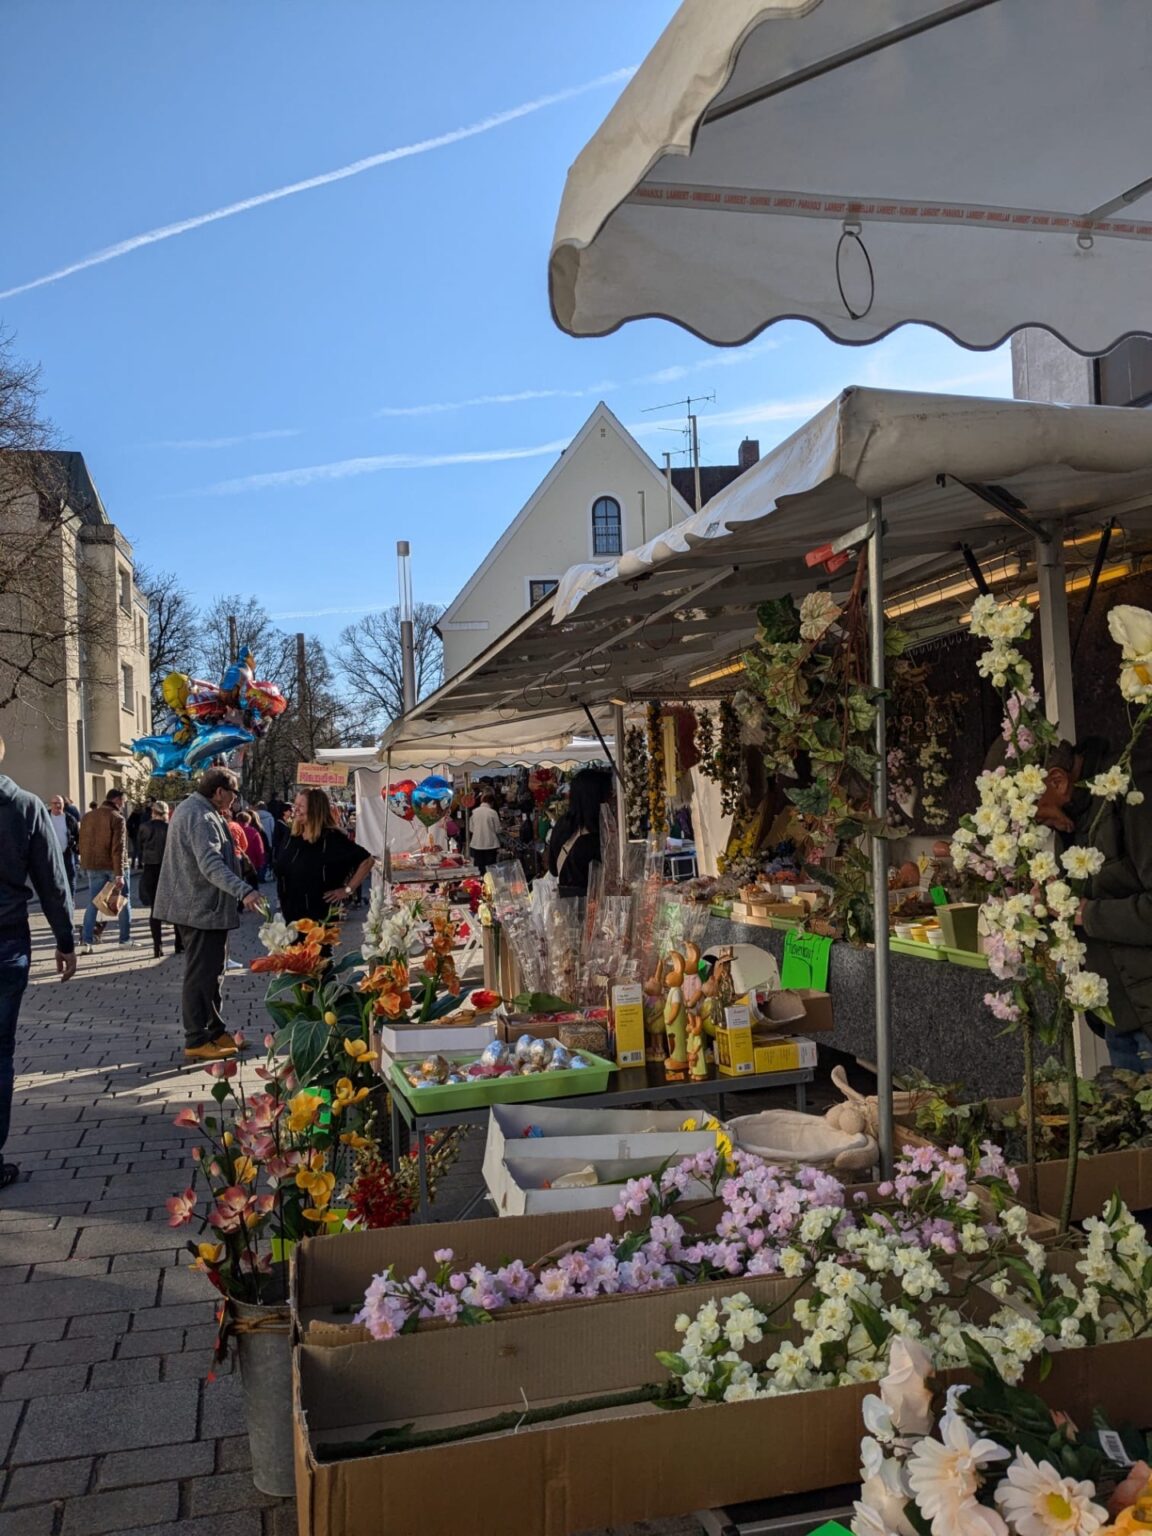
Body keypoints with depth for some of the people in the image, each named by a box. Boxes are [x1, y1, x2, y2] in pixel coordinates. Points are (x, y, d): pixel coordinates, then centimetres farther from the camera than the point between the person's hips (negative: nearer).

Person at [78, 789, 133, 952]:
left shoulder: (88, 817, 7)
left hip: (94, 866, 5)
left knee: (92, 903, 7)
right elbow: (118, 848, -17)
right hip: (114, 866, -5)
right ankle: (125, 939, 12)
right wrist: (119, 874, -19)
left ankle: (87, 942, 1)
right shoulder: (117, 818, -12)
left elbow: (83, 843, 11)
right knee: (124, 901, 9)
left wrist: (85, 865, 19)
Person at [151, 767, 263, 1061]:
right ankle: (197, 1041, 3)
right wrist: (243, 891, -43)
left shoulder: (191, 808, 14)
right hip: (202, 908, -11)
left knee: (209, 971, 18)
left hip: (196, 905, 11)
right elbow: (211, 863, -35)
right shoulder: (201, 817, -21)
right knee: (201, 974, -4)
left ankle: (216, 1031, 28)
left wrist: (223, 820, 12)